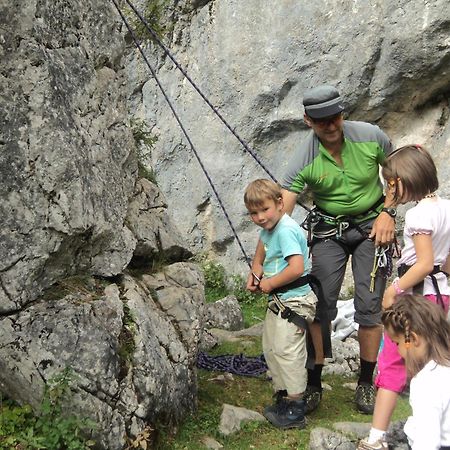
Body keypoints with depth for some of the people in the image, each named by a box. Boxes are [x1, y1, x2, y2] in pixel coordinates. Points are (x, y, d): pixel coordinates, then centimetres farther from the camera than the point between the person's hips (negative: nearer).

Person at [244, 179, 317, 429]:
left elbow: (297, 268, -31)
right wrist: (255, 274, 7)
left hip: (293, 301, -10)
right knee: (271, 349, 17)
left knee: (286, 351, -7)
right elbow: (262, 254, 26)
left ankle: (295, 410, 5)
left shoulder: (286, 230, -21)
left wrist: (269, 284, -18)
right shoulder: (269, 228, 8)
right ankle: (283, 398, 31)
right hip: (277, 300, 10)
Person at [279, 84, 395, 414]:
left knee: (369, 305, -2)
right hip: (328, 230, 0)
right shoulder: (304, 160, -19)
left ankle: (366, 382, 16)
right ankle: (314, 383, 13)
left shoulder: (370, 136, -16)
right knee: (321, 305, -3)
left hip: (371, 225, 0)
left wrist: (388, 212, -9)